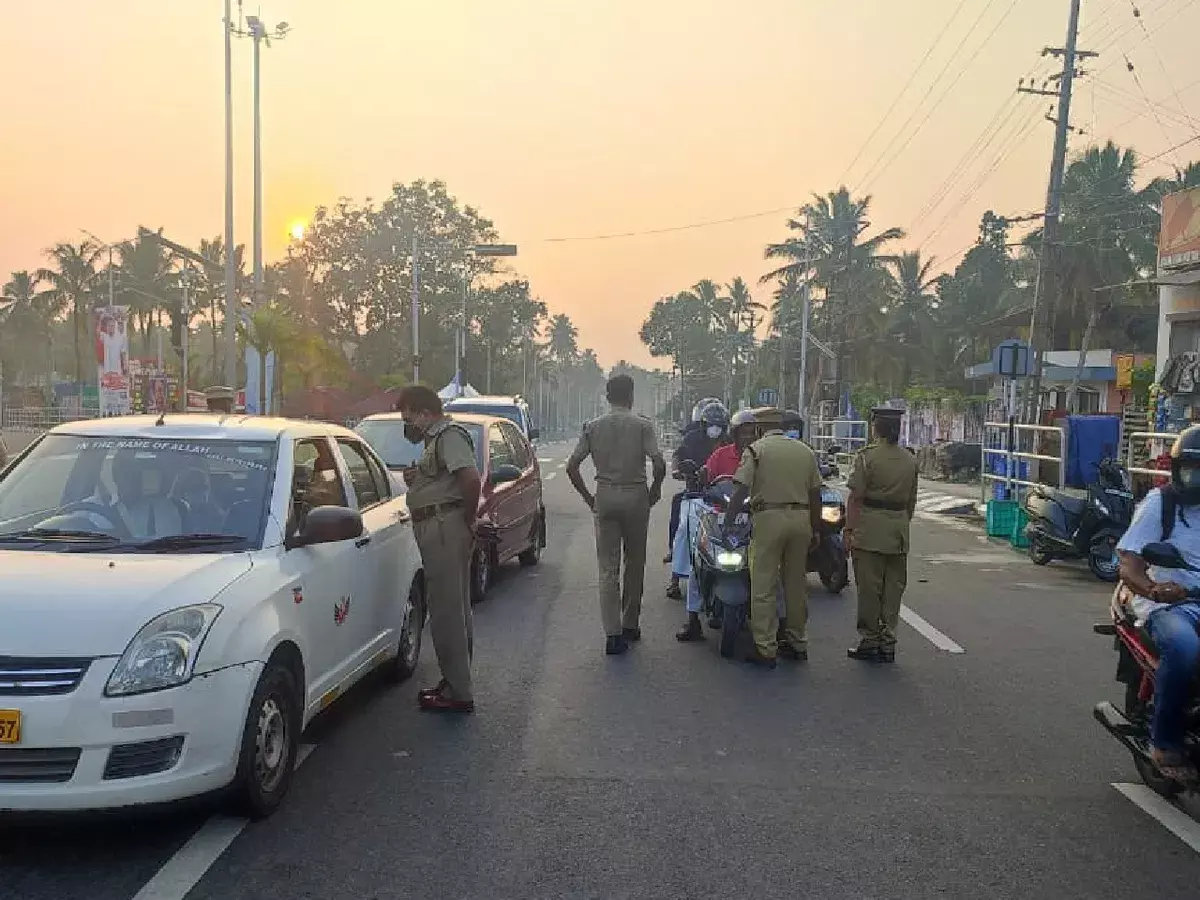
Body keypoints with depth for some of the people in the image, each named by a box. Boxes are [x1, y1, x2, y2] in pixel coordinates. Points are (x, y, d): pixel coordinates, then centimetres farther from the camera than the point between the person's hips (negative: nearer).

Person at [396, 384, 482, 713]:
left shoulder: (449, 436, -11)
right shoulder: (437, 439, 21)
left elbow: (471, 479, -25)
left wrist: (467, 520, -17)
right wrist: (416, 478, 9)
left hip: (445, 525, -11)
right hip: (437, 528, 11)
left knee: (447, 611, -7)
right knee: (452, 609, 15)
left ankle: (458, 694, -2)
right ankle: (454, 683, 25)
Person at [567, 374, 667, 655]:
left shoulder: (593, 427, 3)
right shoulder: (642, 425, -4)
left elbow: (572, 466, -1)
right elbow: (659, 463, -15)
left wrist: (587, 496, 8)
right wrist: (655, 489, 3)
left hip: (605, 497, 1)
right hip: (636, 496, -1)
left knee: (608, 568, 3)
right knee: (634, 564, 14)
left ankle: (613, 633, -5)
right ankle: (630, 625, 23)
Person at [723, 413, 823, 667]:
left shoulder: (757, 449, 1)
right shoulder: (806, 451, 14)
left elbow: (740, 491, -7)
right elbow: (815, 495, 13)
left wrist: (727, 523, -3)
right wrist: (815, 529, 20)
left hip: (769, 517, -5)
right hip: (801, 518, 5)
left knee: (764, 586, -1)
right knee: (797, 584, 14)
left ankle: (765, 649, -1)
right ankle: (798, 643, 23)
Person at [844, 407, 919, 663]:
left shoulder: (868, 455, -8)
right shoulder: (910, 460, 9)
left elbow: (856, 497, -10)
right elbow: (912, 501, 14)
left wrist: (848, 529, -7)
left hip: (870, 529, -5)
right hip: (899, 529, 5)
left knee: (869, 587, 2)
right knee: (893, 587, 9)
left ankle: (869, 641, 8)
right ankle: (888, 644, 13)